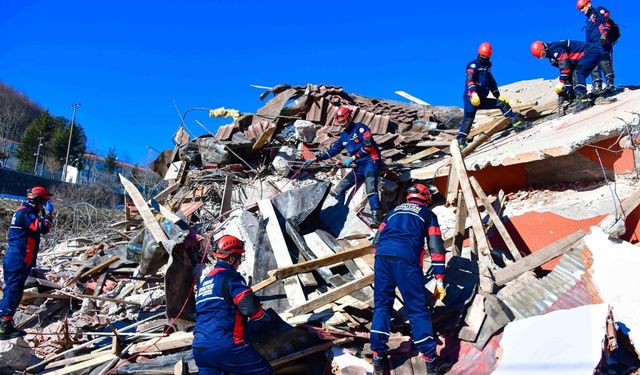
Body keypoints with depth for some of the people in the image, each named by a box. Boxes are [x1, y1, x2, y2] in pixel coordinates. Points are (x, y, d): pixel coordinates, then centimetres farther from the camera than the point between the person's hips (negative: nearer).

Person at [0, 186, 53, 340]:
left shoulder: (24, 211, 16)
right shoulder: (26, 213, -16)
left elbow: (38, 228, 20)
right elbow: (44, 228, -26)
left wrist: (44, 215, 9)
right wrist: (48, 214, -12)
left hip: (15, 259, 10)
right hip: (18, 260, -10)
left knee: (12, 291, 15)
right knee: (13, 291, -7)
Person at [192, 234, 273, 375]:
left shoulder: (205, 280, 21)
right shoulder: (229, 276, -6)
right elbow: (249, 306, -16)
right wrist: (263, 316, 6)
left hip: (200, 348, 8)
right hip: (225, 346, -8)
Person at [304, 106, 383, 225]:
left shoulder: (360, 127, -4)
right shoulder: (344, 135, 18)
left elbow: (368, 145, -15)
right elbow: (333, 150, 23)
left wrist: (353, 158, -16)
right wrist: (315, 158, 17)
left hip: (371, 161, -8)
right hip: (358, 167, 8)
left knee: (370, 189, -31)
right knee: (339, 190, 5)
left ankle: (376, 216, -36)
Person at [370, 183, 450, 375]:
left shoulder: (394, 211, 33)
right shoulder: (428, 214, 22)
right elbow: (436, 248, 12)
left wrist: (381, 262, 35)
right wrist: (440, 281, 10)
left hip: (382, 256, 4)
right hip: (406, 258, -3)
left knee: (381, 306, 13)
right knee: (417, 309, 4)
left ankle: (378, 359, 12)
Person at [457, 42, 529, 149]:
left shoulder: (487, 67, 22)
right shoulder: (473, 65, -4)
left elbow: (492, 83, 30)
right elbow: (469, 81, -19)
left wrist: (498, 96, 25)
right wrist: (473, 94, -34)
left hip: (482, 99, 8)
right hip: (471, 97, -8)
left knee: (502, 103, 7)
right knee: (469, 117, -21)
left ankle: (517, 123, 9)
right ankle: (460, 141, -27)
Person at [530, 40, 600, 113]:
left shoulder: (555, 48, -20)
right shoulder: (552, 55, 12)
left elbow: (565, 67, -26)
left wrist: (562, 82, -23)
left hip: (590, 53, -11)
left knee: (577, 74, -25)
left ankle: (583, 100, -34)